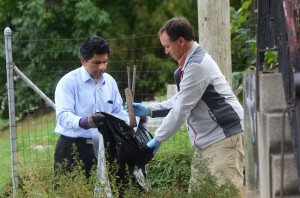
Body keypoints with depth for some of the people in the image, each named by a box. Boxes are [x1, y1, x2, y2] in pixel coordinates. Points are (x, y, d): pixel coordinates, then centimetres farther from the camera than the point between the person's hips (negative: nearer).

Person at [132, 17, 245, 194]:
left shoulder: (196, 66, -18)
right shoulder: (191, 62, 14)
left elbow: (182, 109, -18)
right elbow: (179, 101, 23)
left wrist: (158, 139, -10)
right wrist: (149, 110, 13)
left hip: (224, 137, -11)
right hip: (208, 139, 11)